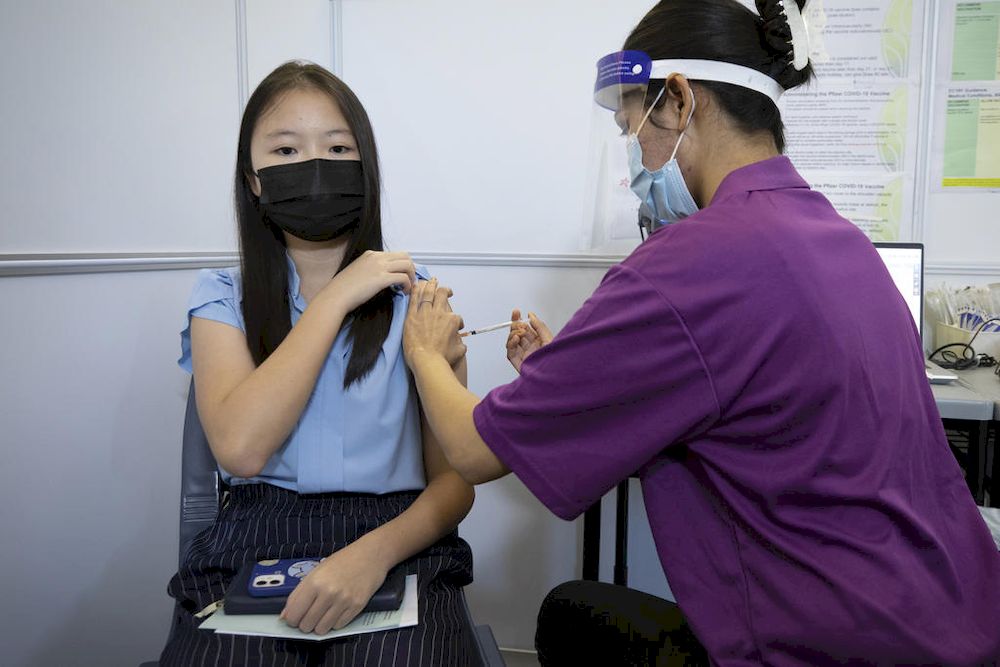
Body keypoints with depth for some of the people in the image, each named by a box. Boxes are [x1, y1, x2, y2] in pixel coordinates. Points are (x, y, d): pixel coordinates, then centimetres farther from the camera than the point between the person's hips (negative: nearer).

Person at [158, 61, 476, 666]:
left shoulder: (413, 292, 5)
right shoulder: (224, 297, 7)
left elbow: (454, 478, 0)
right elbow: (240, 449, -13)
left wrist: (376, 552, -20)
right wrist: (338, 298, -9)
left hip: (395, 541, 0)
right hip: (254, 545, 0)